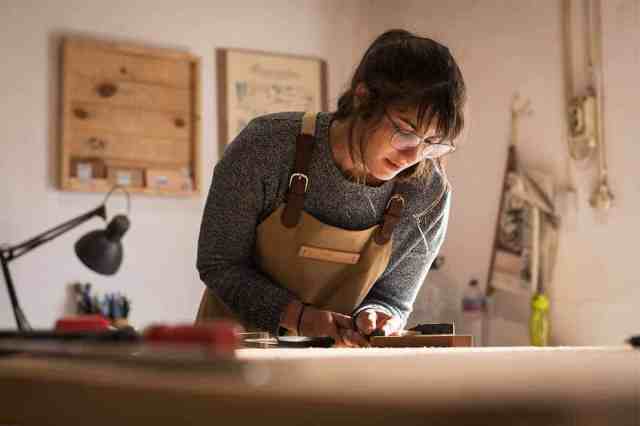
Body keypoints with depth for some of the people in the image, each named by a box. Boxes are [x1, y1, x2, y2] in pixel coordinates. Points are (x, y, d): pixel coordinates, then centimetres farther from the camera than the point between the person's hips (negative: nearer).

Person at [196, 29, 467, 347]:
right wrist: (299, 316, -23)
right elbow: (218, 264, -10)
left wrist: (372, 320, -22)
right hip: (242, 342, -2)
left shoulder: (430, 196, -13)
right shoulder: (266, 146, -20)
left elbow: (393, 299, 1)